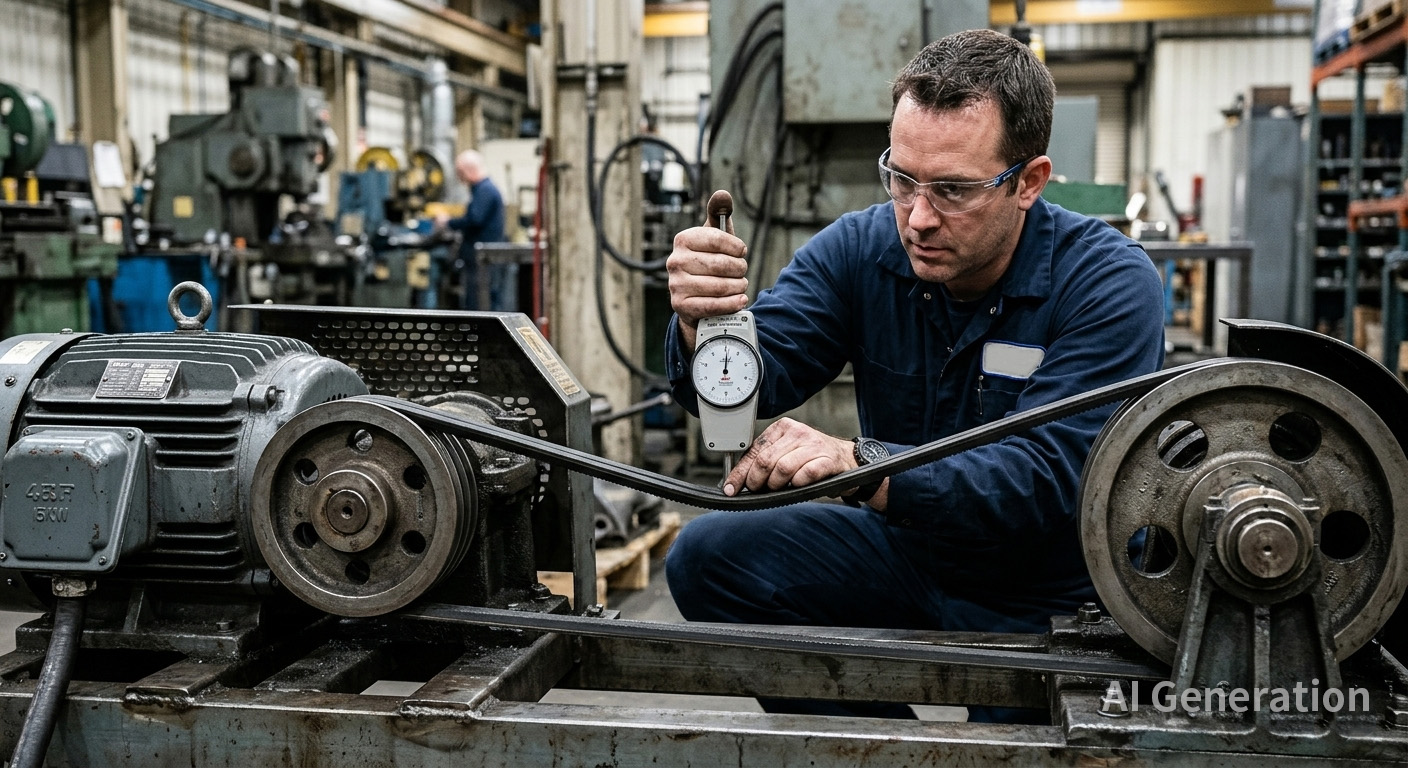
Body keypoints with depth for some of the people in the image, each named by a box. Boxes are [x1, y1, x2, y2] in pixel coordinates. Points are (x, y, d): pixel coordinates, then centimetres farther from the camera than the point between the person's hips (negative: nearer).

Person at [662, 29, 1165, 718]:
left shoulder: (1111, 284, -20)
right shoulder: (859, 249, -7)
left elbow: (1045, 478, -31)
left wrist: (860, 464, -45)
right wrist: (704, 324, -42)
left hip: (1051, 604, -3)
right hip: (907, 551, 4)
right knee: (708, 555, -12)